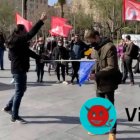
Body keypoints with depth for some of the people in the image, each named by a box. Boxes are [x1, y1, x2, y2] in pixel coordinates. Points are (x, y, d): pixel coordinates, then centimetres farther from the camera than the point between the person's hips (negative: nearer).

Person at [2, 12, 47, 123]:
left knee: (21, 90, 20)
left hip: (19, 69, 10)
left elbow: (27, 51, 23)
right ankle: (15, 116, 3)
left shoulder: (17, 41, 14)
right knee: (19, 92, -5)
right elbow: (31, 34, -27)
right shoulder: (17, 40, -16)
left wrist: (38, 58, 29)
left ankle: (8, 107, 29)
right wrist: (41, 21, -25)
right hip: (19, 69, -10)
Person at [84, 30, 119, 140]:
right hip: (99, 83, 8)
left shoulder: (109, 47, -18)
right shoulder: (96, 48, 10)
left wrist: (96, 75, -25)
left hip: (108, 83, -8)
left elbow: (112, 67, -22)